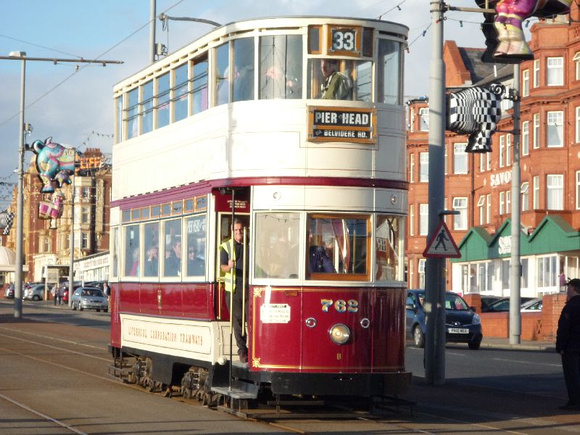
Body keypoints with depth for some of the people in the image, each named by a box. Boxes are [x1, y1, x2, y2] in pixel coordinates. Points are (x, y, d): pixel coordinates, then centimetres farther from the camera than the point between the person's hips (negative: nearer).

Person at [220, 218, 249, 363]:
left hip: (249, 287, 0)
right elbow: (222, 266, 3)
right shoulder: (226, 246, 10)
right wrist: (229, 266, -20)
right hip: (233, 288, 0)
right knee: (237, 320, 0)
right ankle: (242, 350, 6)